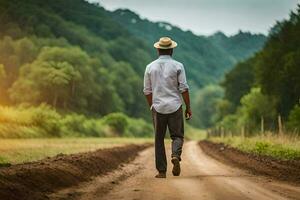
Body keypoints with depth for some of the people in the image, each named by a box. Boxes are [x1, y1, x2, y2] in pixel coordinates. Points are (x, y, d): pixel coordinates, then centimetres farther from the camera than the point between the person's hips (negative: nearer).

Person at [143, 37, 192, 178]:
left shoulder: (150, 67, 4)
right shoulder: (177, 66, -2)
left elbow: (147, 91, 7)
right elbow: (184, 88, -5)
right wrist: (188, 107, 2)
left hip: (158, 107, 2)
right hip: (175, 107, -1)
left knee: (159, 140, 8)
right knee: (177, 135, 8)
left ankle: (161, 171, 5)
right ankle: (175, 155, -22)